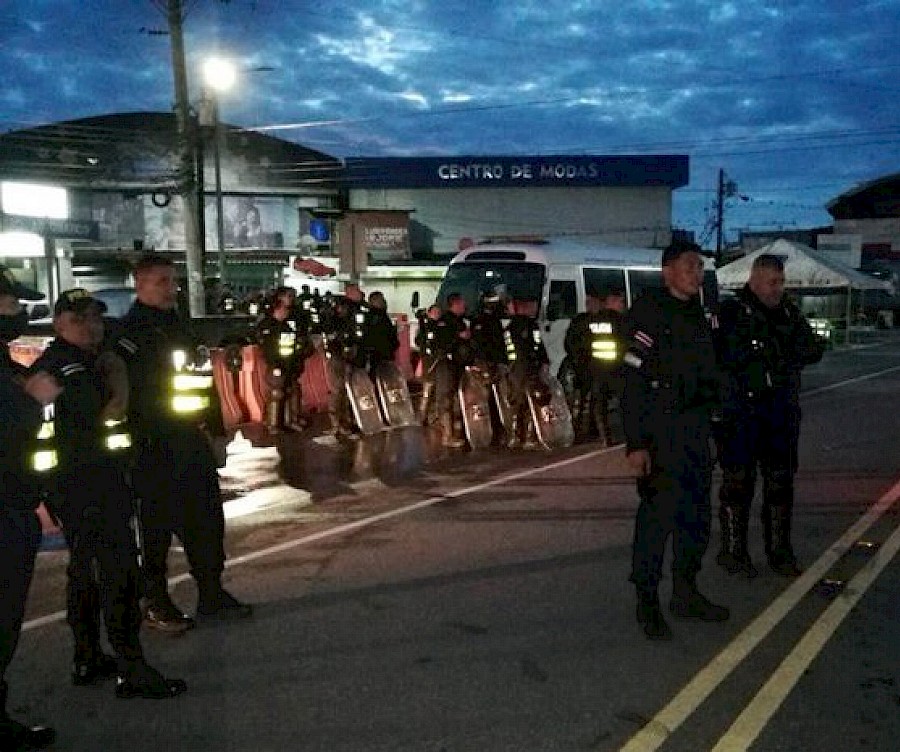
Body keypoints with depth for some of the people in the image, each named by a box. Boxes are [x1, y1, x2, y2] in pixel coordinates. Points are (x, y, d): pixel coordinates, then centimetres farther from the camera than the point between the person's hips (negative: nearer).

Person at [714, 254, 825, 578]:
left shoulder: (789, 311, 13)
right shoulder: (732, 311, -6)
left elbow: (814, 350, 6)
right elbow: (729, 357, -18)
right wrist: (784, 354, -11)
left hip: (782, 411, 6)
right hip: (741, 410, -6)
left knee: (781, 482, 11)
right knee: (738, 481, -1)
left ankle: (779, 550, 22)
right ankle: (733, 551, 10)